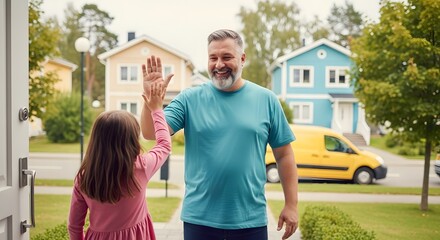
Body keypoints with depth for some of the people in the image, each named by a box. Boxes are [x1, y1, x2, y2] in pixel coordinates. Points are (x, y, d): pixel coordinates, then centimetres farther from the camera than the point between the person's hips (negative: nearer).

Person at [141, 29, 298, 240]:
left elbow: (284, 155, 4)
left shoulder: (266, 99, 1)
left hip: (251, 220, 1)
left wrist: (291, 205, 1)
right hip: (199, 219, 0)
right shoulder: (190, 98, -1)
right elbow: (151, 133, -8)